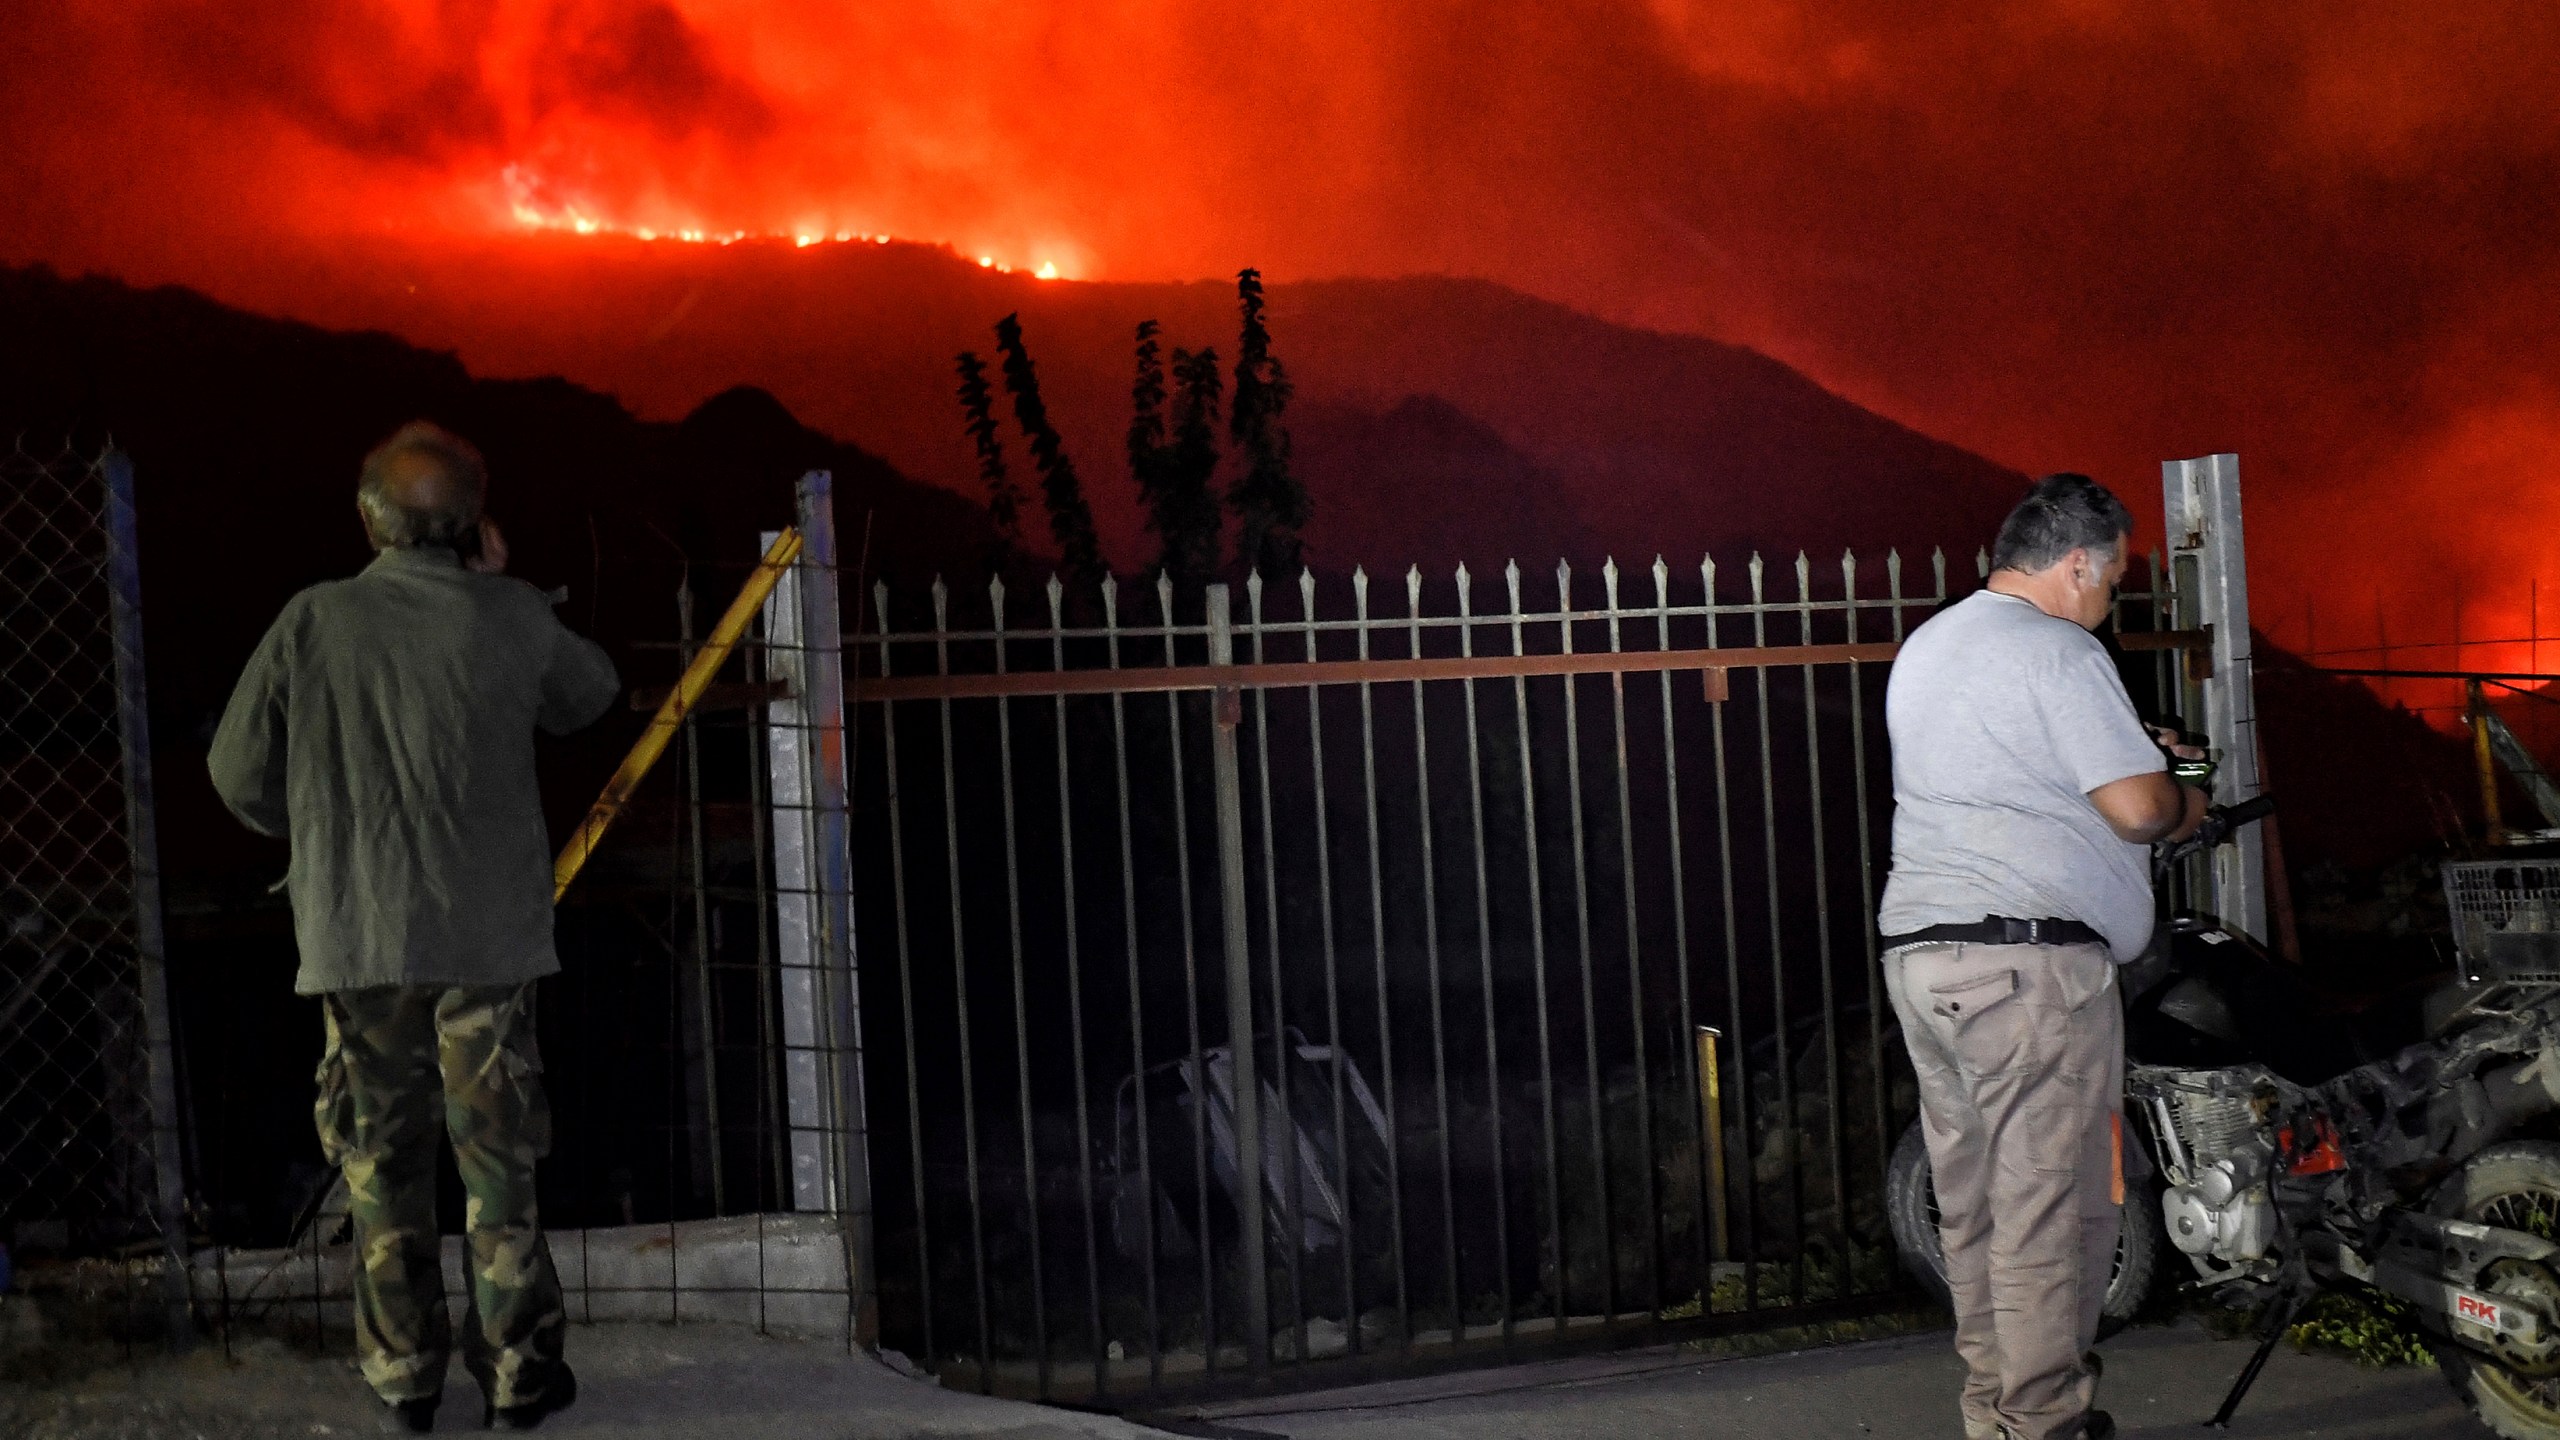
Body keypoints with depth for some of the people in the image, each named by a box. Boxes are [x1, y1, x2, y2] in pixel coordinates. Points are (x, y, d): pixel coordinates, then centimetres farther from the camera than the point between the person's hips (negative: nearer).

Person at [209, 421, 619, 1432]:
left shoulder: (312, 622, -6)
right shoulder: (510, 619, -6)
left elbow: (241, 775, 0)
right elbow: (588, 696, 14)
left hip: (353, 934, 1)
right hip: (486, 934, 0)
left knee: (382, 1160, 12)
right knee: (499, 1157, 9)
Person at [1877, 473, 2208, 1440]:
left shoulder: (1927, 645, 19)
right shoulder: (2056, 650, -9)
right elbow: (2135, 808, -14)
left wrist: (2124, 749, 27)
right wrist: (2184, 807, 7)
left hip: (1916, 951, 9)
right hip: (2029, 960, -9)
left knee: (1972, 1206, 12)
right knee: (2050, 1214, -4)